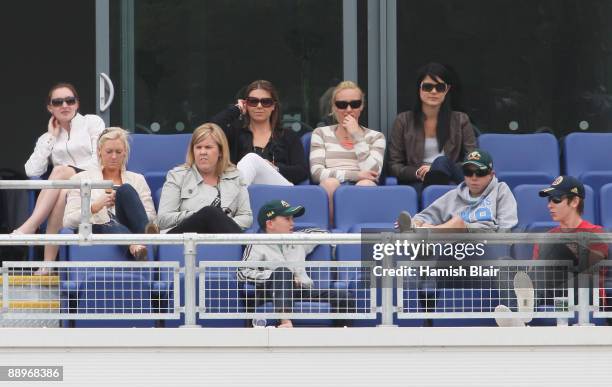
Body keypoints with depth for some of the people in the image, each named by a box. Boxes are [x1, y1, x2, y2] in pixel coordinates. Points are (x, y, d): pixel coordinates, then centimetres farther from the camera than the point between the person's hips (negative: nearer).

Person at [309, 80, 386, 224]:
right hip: (333, 190, 0)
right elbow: (316, 172, 1)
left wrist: (357, 137, -1)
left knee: (366, 184, -34)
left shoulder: (375, 137, 18)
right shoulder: (321, 134, 18)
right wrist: (355, 175, -11)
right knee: (330, 183, -34)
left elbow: (371, 172, 0)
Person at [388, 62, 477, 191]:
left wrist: (440, 170, -11)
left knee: (442, 161, -35)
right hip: (415, 183, -2)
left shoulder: (460, 120, 14)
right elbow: (393, 165, 10)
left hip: (452, 179, 2)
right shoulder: (403, 121, 13)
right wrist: (418, 173, -12)